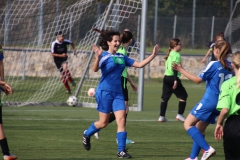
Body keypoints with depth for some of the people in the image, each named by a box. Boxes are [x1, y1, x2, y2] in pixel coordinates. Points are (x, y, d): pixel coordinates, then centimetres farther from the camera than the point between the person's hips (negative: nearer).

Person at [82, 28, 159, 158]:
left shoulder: (121, 57, 10)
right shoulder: (104, 56, -10)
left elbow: (139, 64, 12)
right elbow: (95, 69, -27)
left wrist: (153, 55, 5)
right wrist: (98, 57, -46)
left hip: (118, 93, 5)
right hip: (105, 92, -5)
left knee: (121, 120, -8)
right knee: (103, 122, 2)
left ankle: (121, 150, -7)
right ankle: (86, 135, 31)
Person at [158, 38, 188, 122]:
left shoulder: (170, 54, 16)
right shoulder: (176, 55, -11)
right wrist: (175, 80, -23)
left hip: (166, 77, 9)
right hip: (173, 78, -9)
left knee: (165, 97, 8)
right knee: (183, 95, 2)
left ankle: (161, 116, 5)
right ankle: (180, 115, -1)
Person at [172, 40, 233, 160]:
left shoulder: (214, 65, -12)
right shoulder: (230, 67, 7)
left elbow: (198, 80, -9)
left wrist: (181, 70, -3)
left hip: (209, 101, -8)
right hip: (220, 103, 8)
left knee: (188, 124, -5)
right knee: (199, 129, 19)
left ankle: (207, 149, -17)